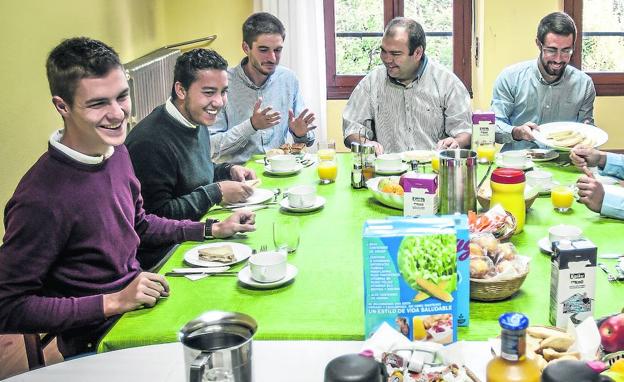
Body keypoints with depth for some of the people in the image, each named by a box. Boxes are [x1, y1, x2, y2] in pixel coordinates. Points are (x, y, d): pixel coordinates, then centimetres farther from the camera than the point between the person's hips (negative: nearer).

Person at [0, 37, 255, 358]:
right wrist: (114, 302, -23)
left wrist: (213, 229, 11)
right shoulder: (40, 199, -27)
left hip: (140, 303, 8)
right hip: (96, 344, -8)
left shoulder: (117, 151, 0)